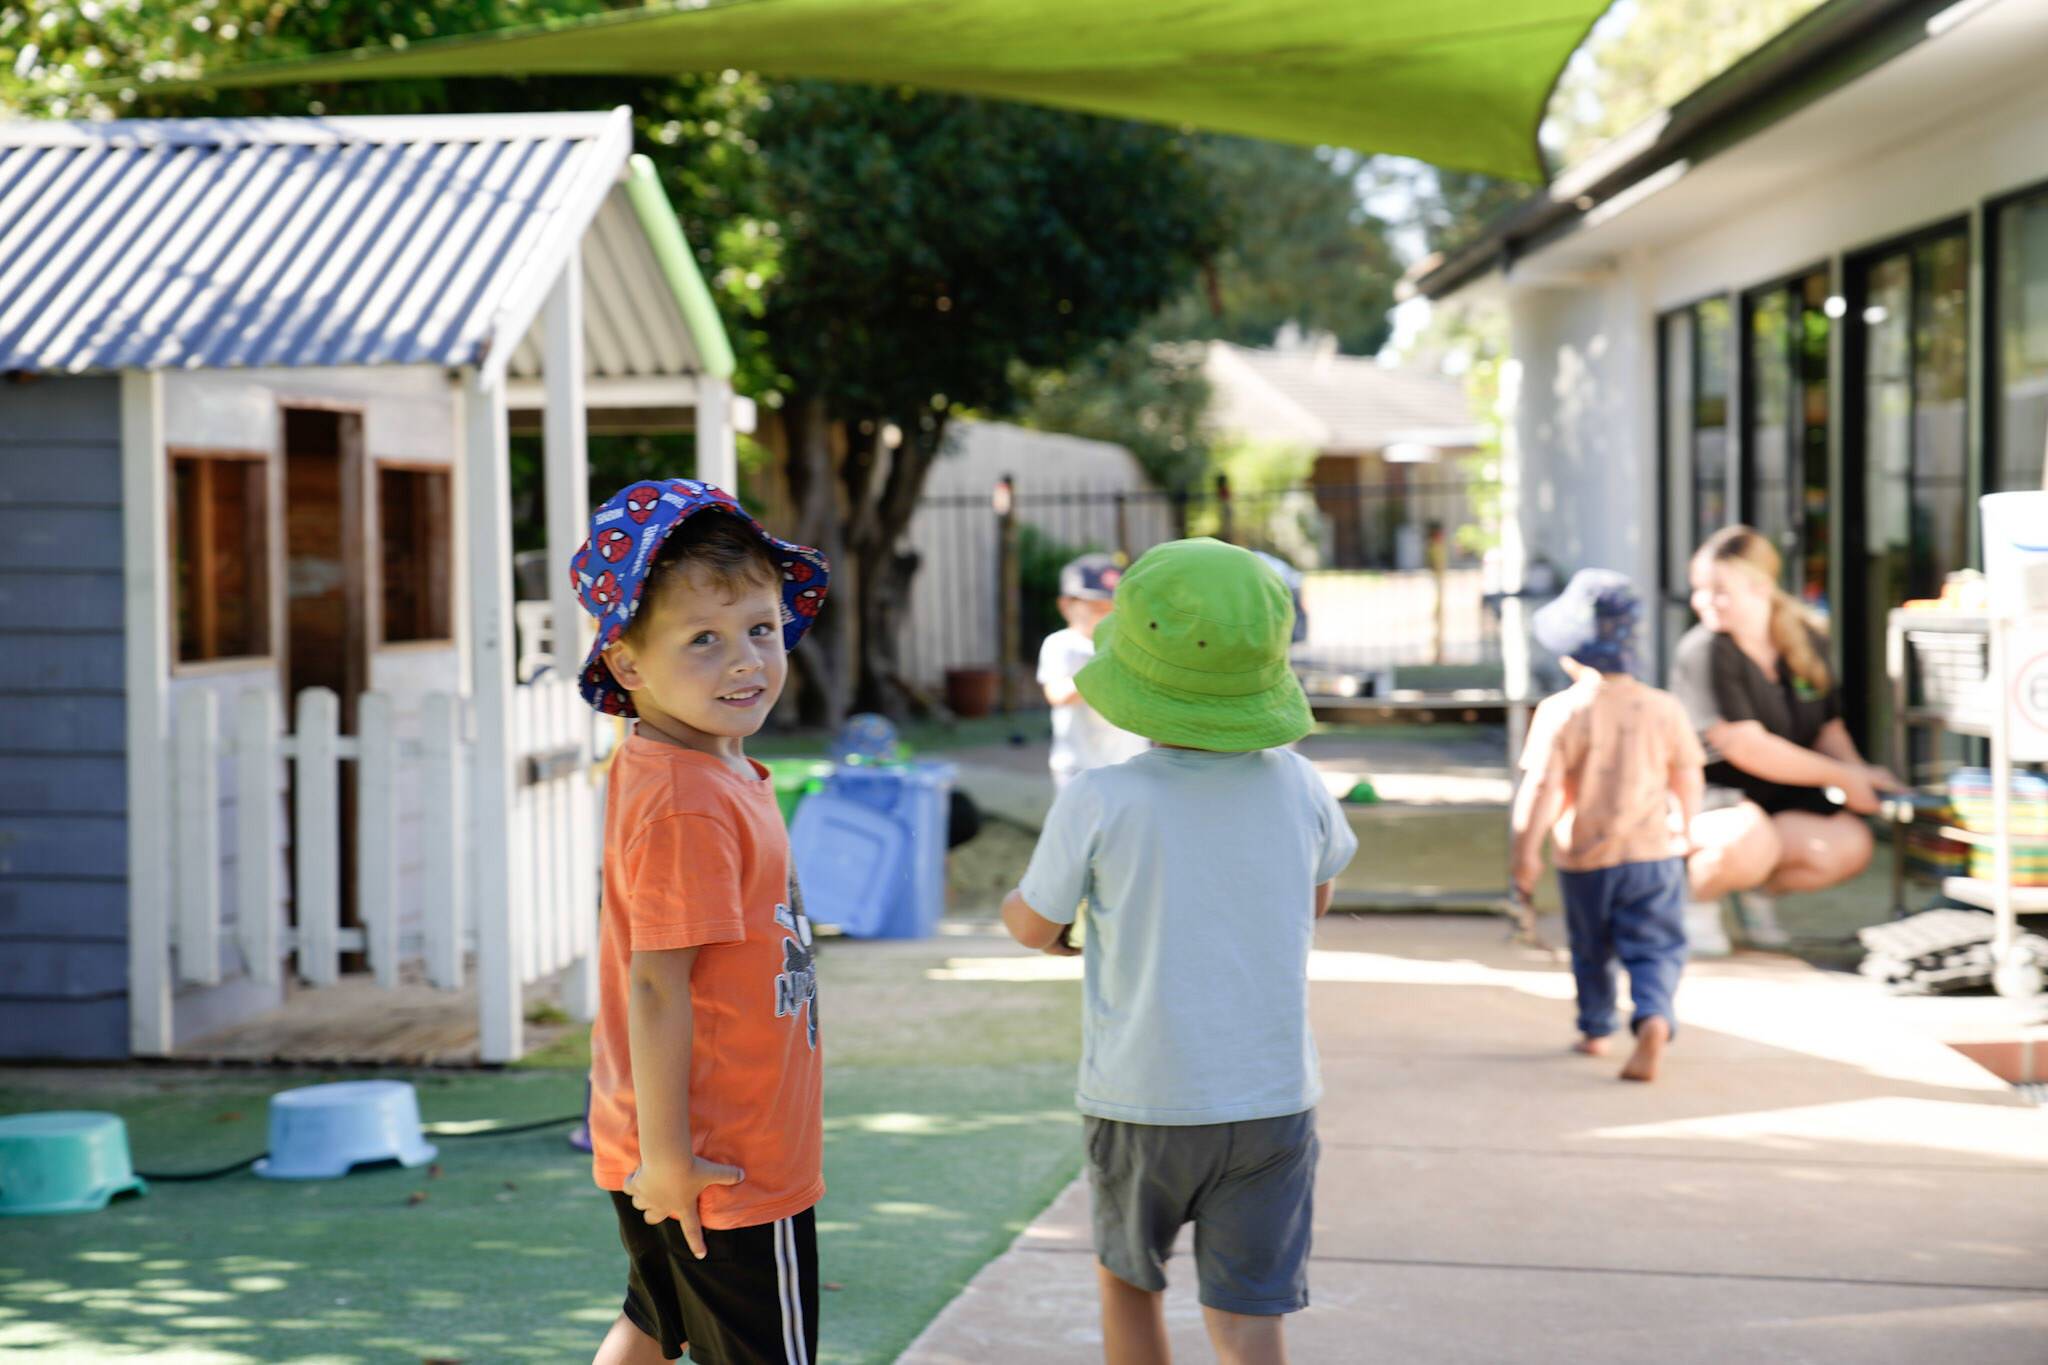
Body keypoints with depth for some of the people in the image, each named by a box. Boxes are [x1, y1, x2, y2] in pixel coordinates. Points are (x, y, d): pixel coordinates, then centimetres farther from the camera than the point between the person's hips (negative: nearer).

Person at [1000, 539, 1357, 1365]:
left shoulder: (1098, 804, -15)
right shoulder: (1297, 785, -4)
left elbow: (1035, 926, 0)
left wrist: (1014, 909, 22)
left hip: (1142, 1102, -2)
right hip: (1274, 1100, 2)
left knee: (1126, 1277, 23)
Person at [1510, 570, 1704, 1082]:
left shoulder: (1560, 712, -12)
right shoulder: (1664, 708, -3)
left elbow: (1541, 789, -14)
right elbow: (1689, 781, 5)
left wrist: (1526, 853, -8)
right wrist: (1682, 830, 23)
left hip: (1585, 857, 0)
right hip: (1655, 850, 0)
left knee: (1590, 949, 20)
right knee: (1656, 949, 1)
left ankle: (1595, 1030, 34)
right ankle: (1654, 1018, -24)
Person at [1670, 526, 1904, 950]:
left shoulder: (1807, 642, 4)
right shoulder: (1702, 653, -16)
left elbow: (1829, 729, 13)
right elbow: (1746, 748, -21)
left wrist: (1859, 771, -10)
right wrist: (1842, 777, -17)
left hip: (1777, 801, 6)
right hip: (1701, 796, -6)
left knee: (1851, 846, -20)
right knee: (1749, 840, -38)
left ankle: (1761, 889, 11)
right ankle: (1696, 899, -3)